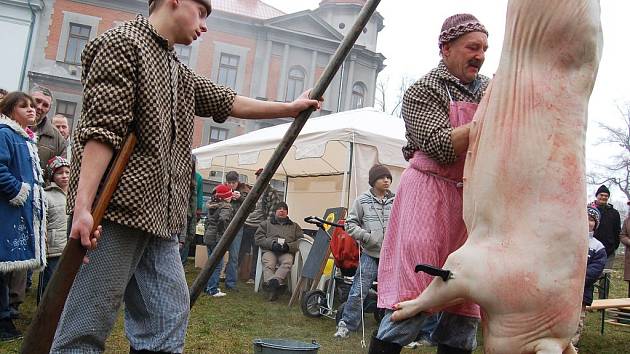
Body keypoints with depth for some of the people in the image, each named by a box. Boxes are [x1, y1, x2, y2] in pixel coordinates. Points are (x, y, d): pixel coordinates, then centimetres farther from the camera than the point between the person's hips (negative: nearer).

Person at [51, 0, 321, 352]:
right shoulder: (122, 43, -4)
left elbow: (232, 103, 30)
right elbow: (102, 129, -14)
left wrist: (291, 107, 32)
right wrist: (83, 207, -22)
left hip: (160, 216, 9)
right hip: (116, 209, -9)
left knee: (167, 324, 6)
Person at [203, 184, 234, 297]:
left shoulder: (212, 205, 10)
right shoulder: (226, 207, -15)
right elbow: (223, 219, -32)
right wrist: (223, 232, -20)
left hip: (208, 236, 8)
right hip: (217, 238, -8)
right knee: (217, 265, -1)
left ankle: (208, 286, 26)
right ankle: (213, 290, 1)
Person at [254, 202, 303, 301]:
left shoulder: (294, 226, 29)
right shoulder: (266, 223, 28)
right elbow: (258, 238, 13)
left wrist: (288, 246, -7)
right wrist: (272, 244, -6)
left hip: (287, 252, 0)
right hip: (269, 250, 0)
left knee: (287, 262, -36)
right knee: (268, 264, -35)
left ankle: (275, 280, -58)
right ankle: (274, 286, -55)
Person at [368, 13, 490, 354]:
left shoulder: (490, 89, 16)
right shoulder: (422, 91, -2)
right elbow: (444, 147, -15)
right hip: (431, 194, -6)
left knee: (466, 311, 7)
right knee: (411, 305, -10)